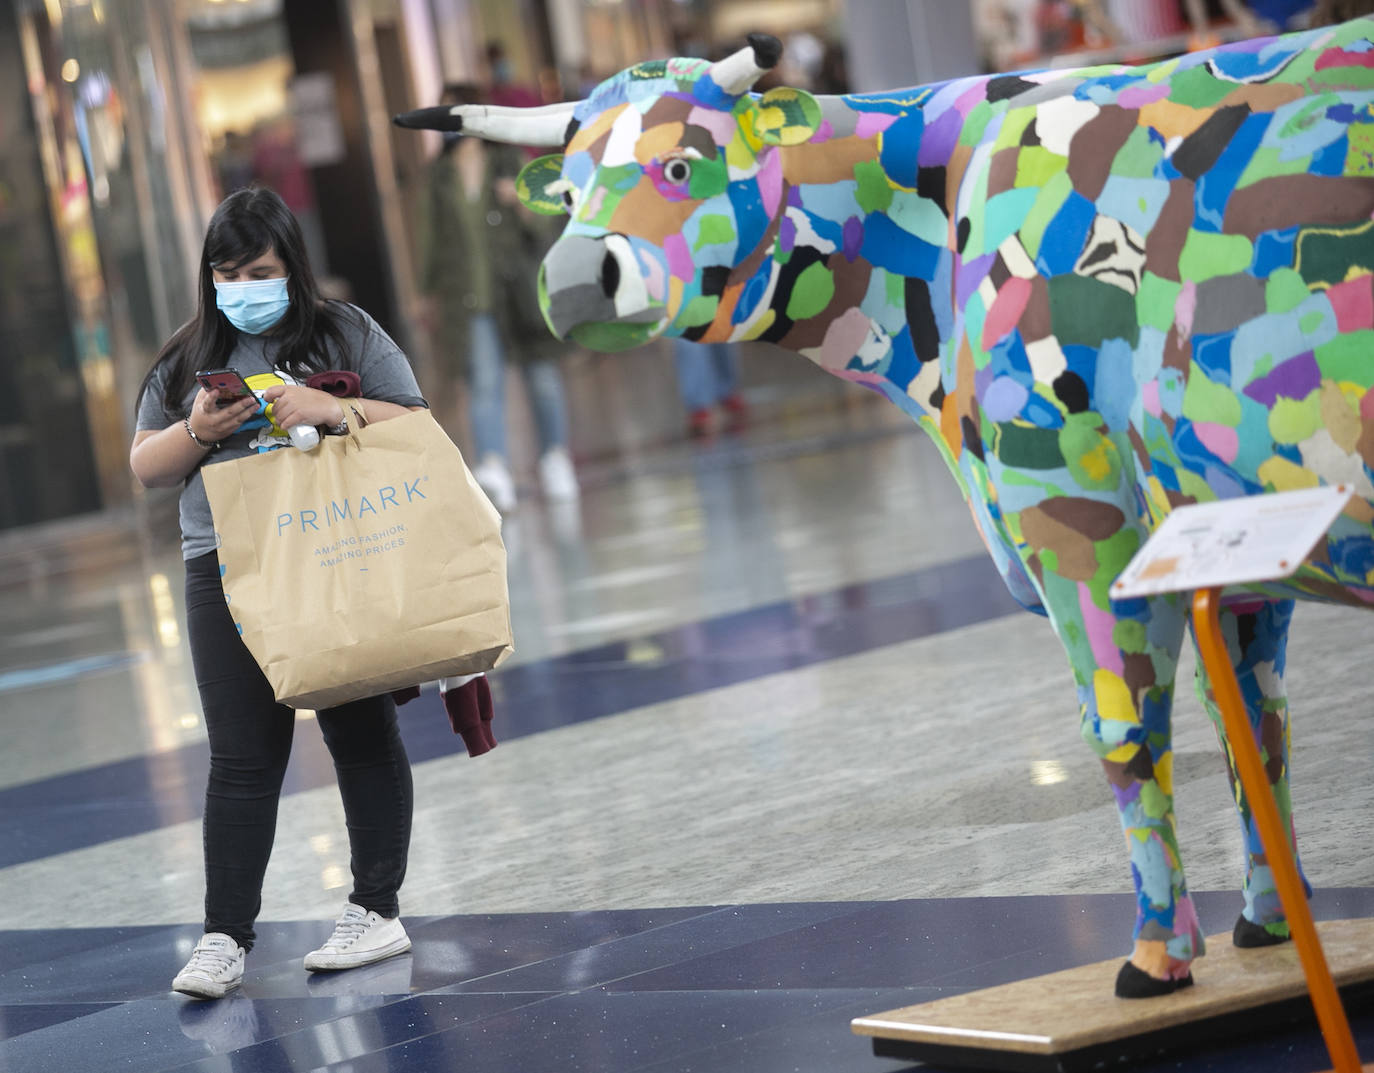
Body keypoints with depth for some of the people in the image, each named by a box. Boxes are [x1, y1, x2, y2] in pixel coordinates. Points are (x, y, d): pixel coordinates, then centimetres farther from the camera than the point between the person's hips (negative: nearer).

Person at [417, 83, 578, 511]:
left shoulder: (509, 162, 5)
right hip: (469, 295, 0)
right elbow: (431, 235, 16)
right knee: (483, 382, -13)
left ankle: (555, 458, 20)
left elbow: (540, 226, 2)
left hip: (519, 286, 0)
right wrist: (430, 291, 16)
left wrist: (521, 203, -19)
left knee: (541, 372, 6)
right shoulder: (438, 176, 10)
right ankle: (493, 465, -25)